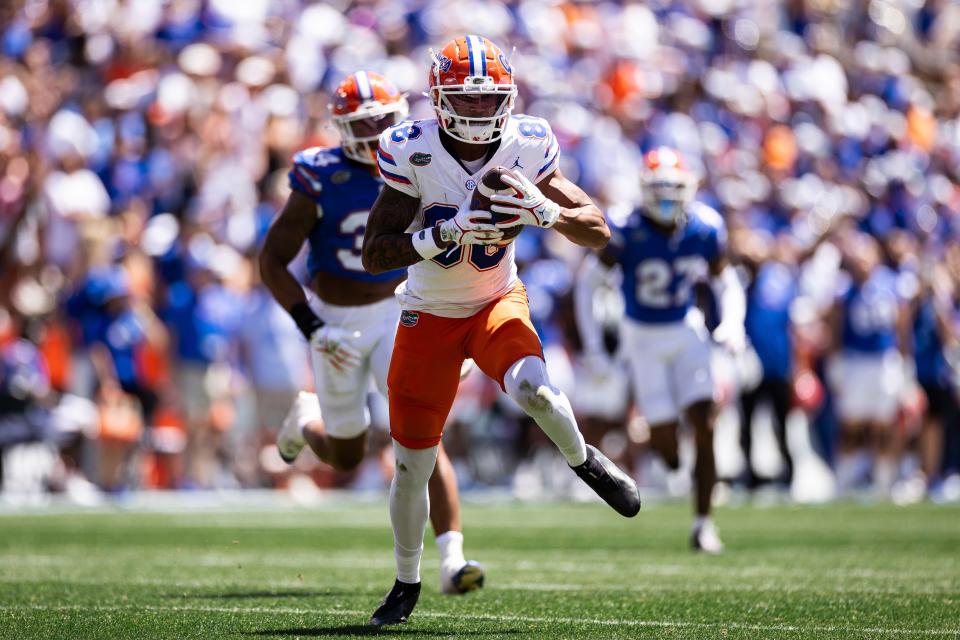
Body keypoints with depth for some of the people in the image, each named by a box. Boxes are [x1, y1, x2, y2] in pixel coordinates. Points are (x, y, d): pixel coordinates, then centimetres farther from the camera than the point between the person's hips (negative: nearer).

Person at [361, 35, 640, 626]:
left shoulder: (526, 149, -13)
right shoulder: (414, 155, -19)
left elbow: (599, 232, -10)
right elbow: (374, 254, -22)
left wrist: (546, 210, -30)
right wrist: (445, 232, -37)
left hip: (498, 304, 0)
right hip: (430, 317, 0)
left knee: (531, 387, -33)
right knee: (412, 465, 3)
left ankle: (582, 459, 0)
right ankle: (407, 583, 27)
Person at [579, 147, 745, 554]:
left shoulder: (705, 228, -11)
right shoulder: (629, 233, -22)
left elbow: (726, 282, 6)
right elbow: (591, 283, -11)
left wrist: (731, 322, -12)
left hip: (686, 330, 2)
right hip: (644, 337, -2)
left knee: (704, 425, -12)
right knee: (665, 440, -6)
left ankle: (703, 523, -4)